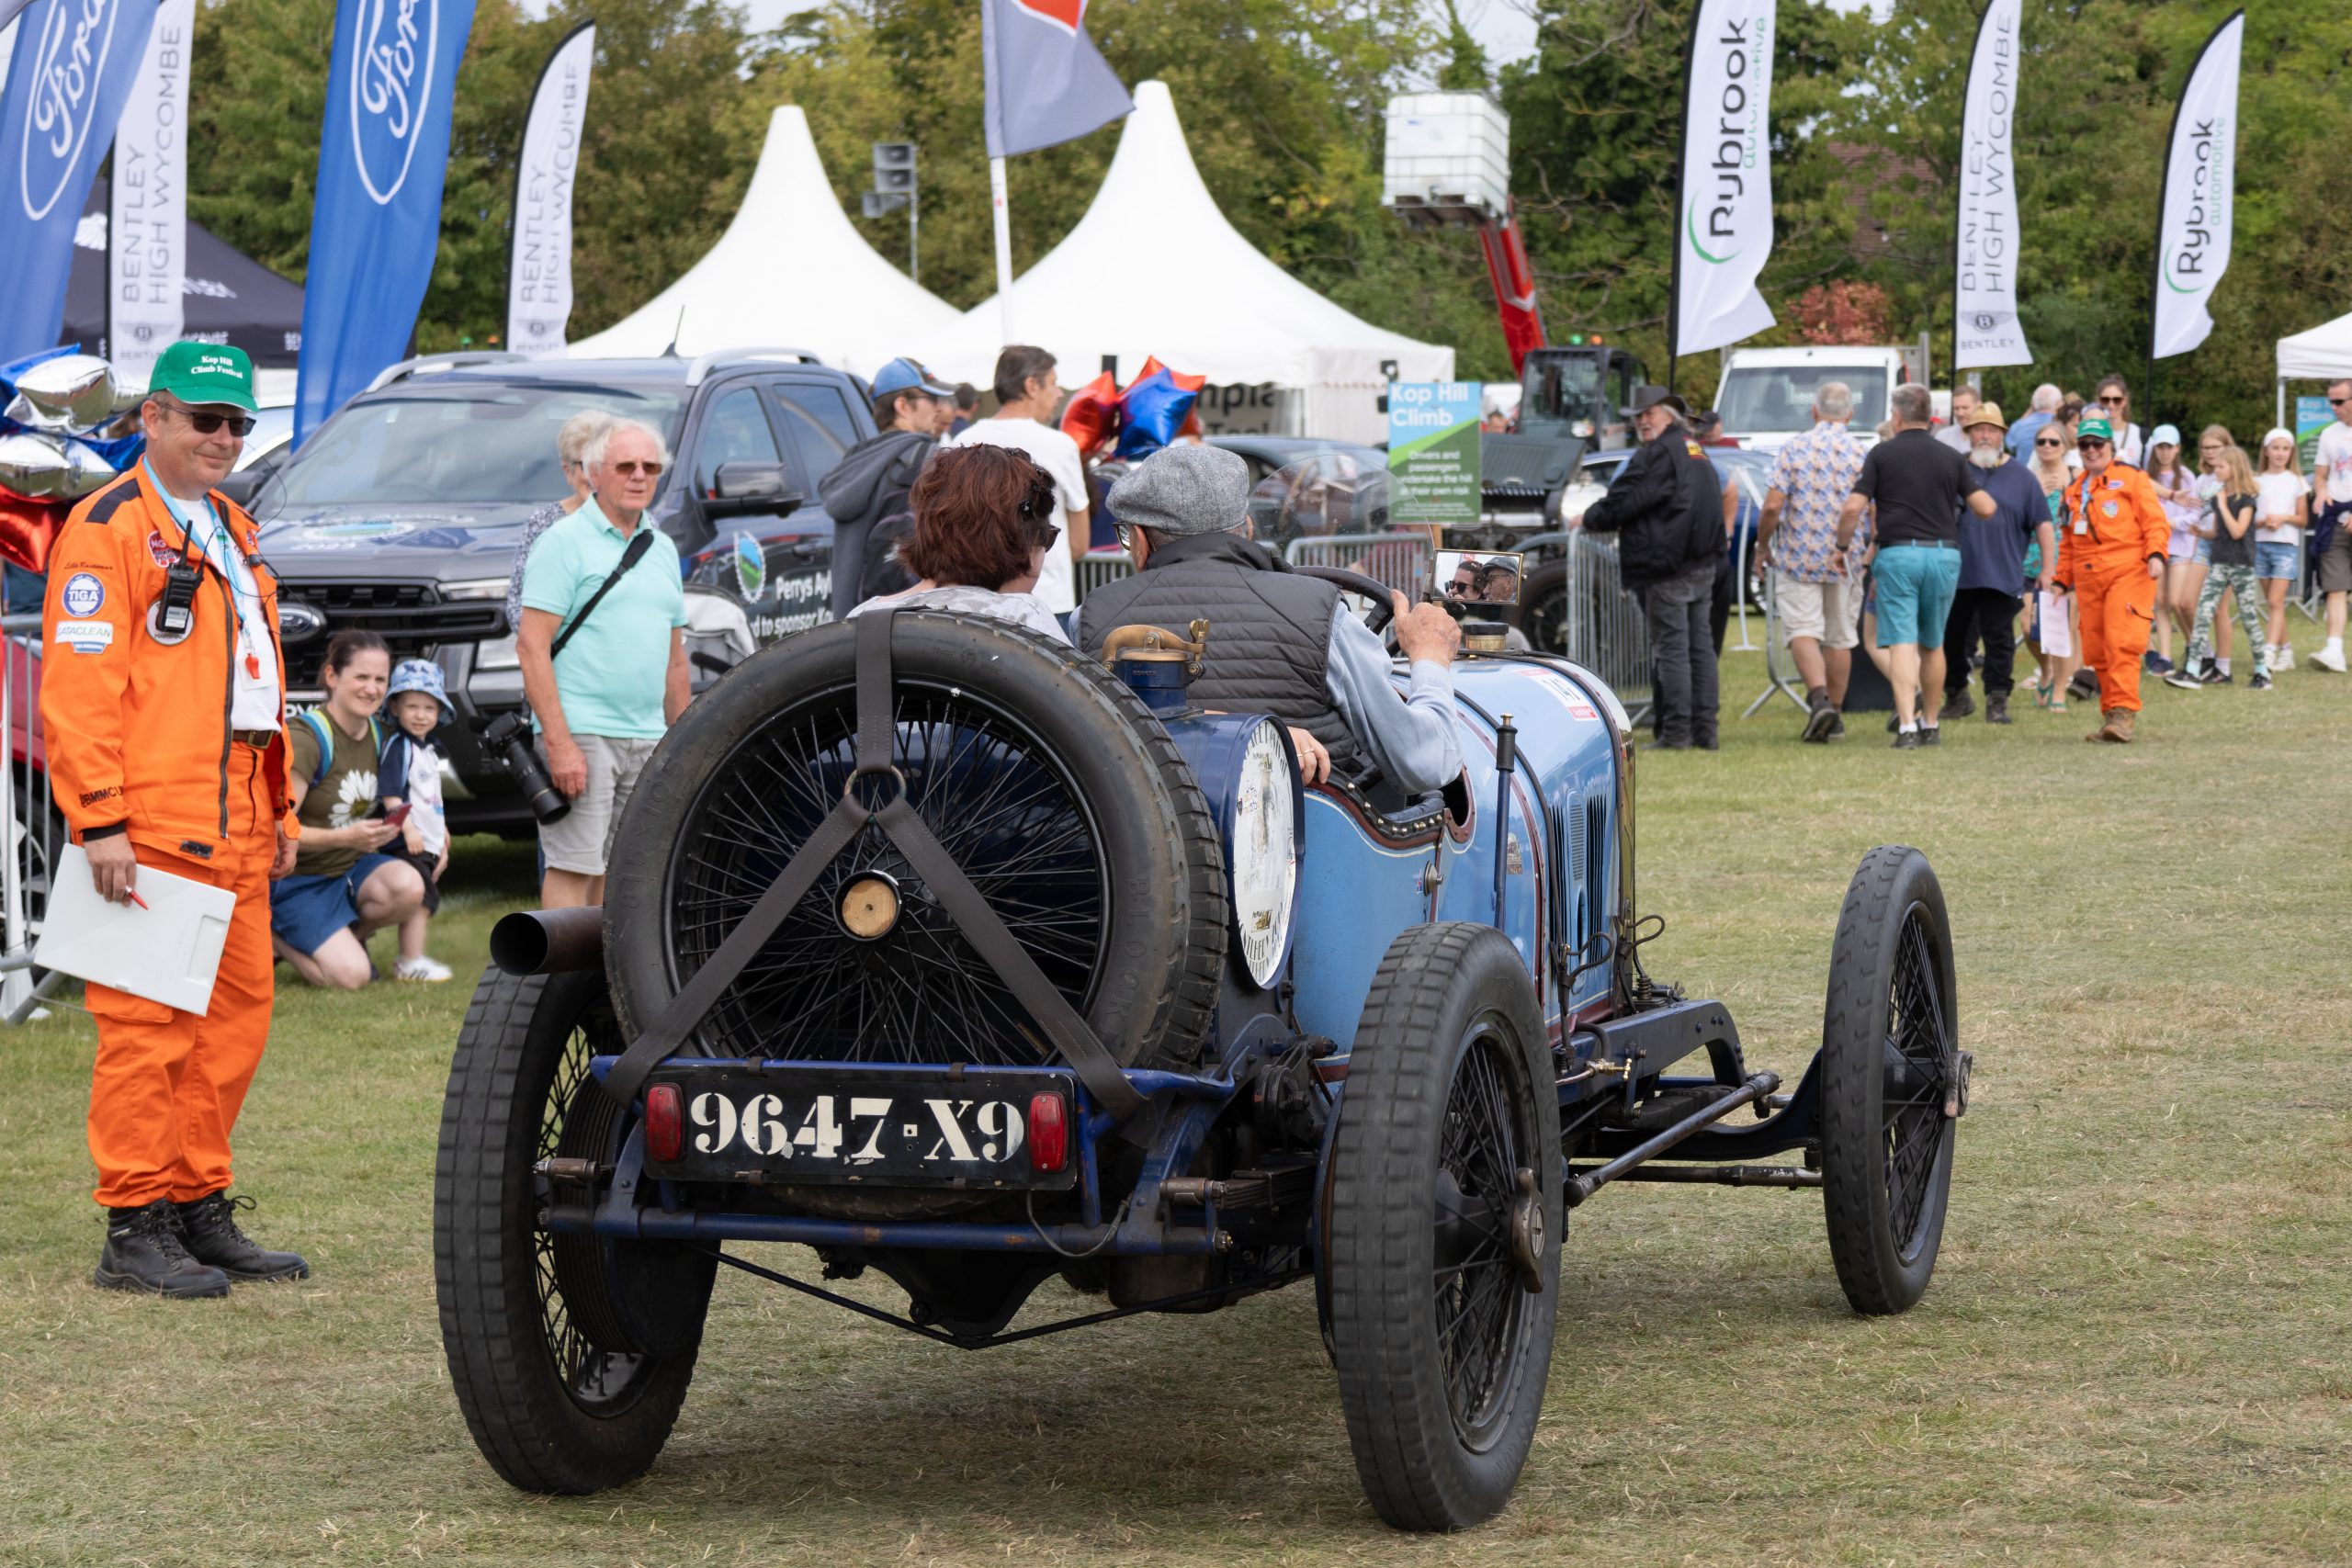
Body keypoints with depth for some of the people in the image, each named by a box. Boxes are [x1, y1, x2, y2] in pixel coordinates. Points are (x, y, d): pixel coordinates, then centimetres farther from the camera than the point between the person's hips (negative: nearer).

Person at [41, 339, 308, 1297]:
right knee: (148, 1028, -5)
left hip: (234, 834, 9)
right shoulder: (108, 528, -7)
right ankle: (135, 1230, 1)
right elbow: (79, 687, -14)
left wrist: (277, 807, 22)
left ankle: (201, 1208, 20)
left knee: (237, 1019, 11)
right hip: (150, 829, -8)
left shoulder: (233, 533, 20)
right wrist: (101, 822, -19)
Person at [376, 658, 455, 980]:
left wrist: (443, 839, 27)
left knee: (423, 901, 13)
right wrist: (407, 827, -29)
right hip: (408, 842, -9)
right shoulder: (397, 746, -11)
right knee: (419, 898, -12)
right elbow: (390, 793, -20)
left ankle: (412, 960, 20)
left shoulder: (428, 749, 18)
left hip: (430, 843, 9)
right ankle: (412, 962, -10)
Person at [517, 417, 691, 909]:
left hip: (647, 739, 7)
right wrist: (558, 741, -20)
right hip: (582, 734, -7)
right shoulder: (566, 541, -5)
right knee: (573, 867, -10)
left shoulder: (662, 549, 17)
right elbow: (532, 646, -12)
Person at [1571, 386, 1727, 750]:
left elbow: (1622, 501, -14)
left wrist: (1587, 519, 5)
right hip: (1702, 565, 9)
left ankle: (1676, 731, -8)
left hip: (1667, 568, -9)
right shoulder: (1696, 451, 19)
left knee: (1670, 646, -7)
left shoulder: (1658, 453, -11)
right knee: (1699, 644, 10)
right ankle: (1704, 729, 11)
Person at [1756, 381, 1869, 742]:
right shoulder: (1863, 453, -2)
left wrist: (1763, 546, 5)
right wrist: (1872, 551, 13)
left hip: (1798, 558, -2)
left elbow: (1773, 505, -10)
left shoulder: (1793, 448, -5)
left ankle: (1819, 697, -25)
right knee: (1839, 637, 12)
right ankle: (1835, 717, 18)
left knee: (1803, 631, -2)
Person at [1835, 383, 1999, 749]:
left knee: (1901, 643, -6)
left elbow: (1853, 507, -7)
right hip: (1944, 554, 3)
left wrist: (1841, 547, 7)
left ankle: (1907, 726, -18)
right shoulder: (1950, 457, 7)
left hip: (1897, 554, -3)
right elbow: (1985, 508, 2)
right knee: (1933, 644, 16)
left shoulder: (1882, 454, 0)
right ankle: (1930, 725, 23)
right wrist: (1988, 499, 26)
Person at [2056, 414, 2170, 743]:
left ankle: (2122, 714, -19)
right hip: (2089, 580, 6)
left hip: (2128, 572, -6)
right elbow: (2068, 542, 26)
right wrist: (2062, 580, 20)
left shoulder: (2132, 478, 3)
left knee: (2122, 643, -16)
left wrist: (2155, 554, -18)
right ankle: (2110, 714, 11)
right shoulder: (2074, 490, 21)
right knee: (2096, 651, 3)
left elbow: (2155, 521, -4)